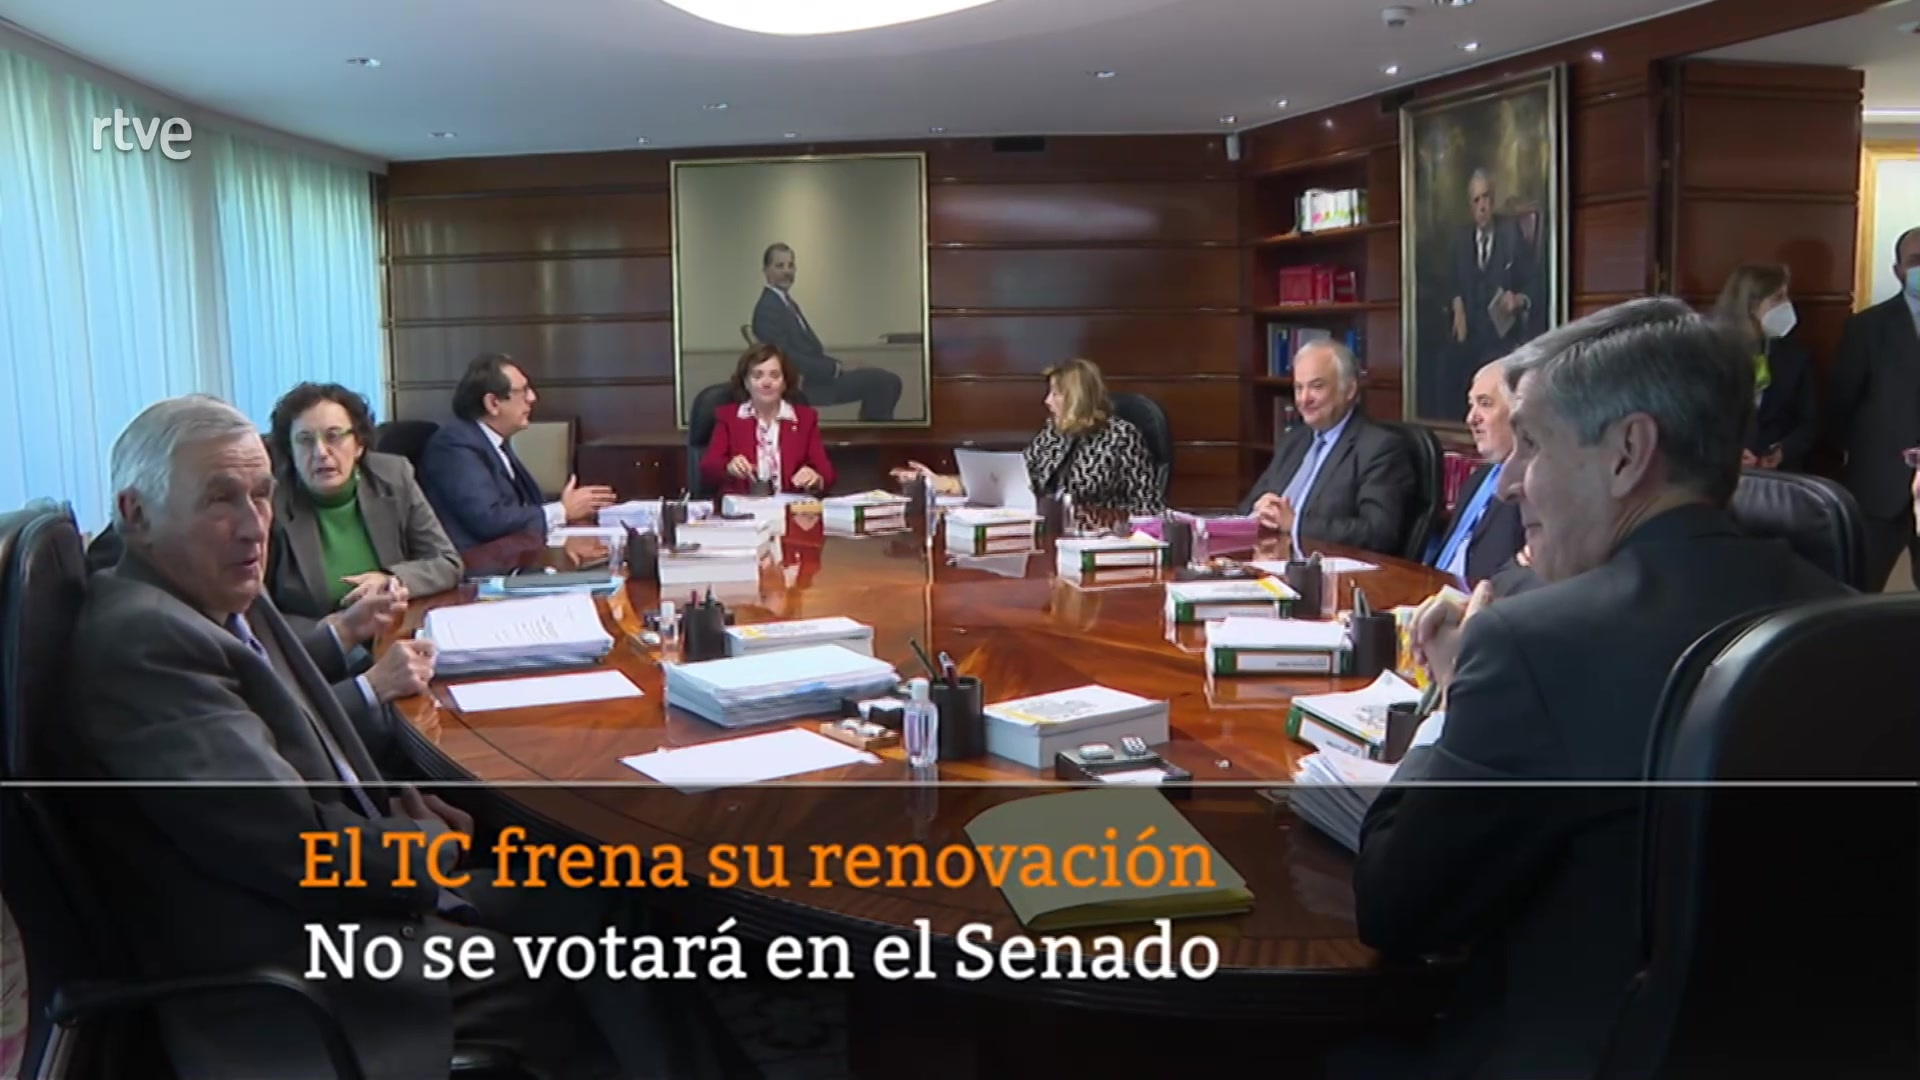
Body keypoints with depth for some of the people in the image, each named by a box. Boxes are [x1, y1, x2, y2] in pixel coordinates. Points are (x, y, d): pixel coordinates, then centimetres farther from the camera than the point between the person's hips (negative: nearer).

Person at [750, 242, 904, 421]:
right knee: (878, 381, -18)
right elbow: (787, 359, -22)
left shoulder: (786, 302, 18)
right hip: (802, 384, -10)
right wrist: (836, 368, -17)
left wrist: (839, 366, 4)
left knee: (888, 381, 1)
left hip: (812, 377, 10)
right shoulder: (768, 308, -13)